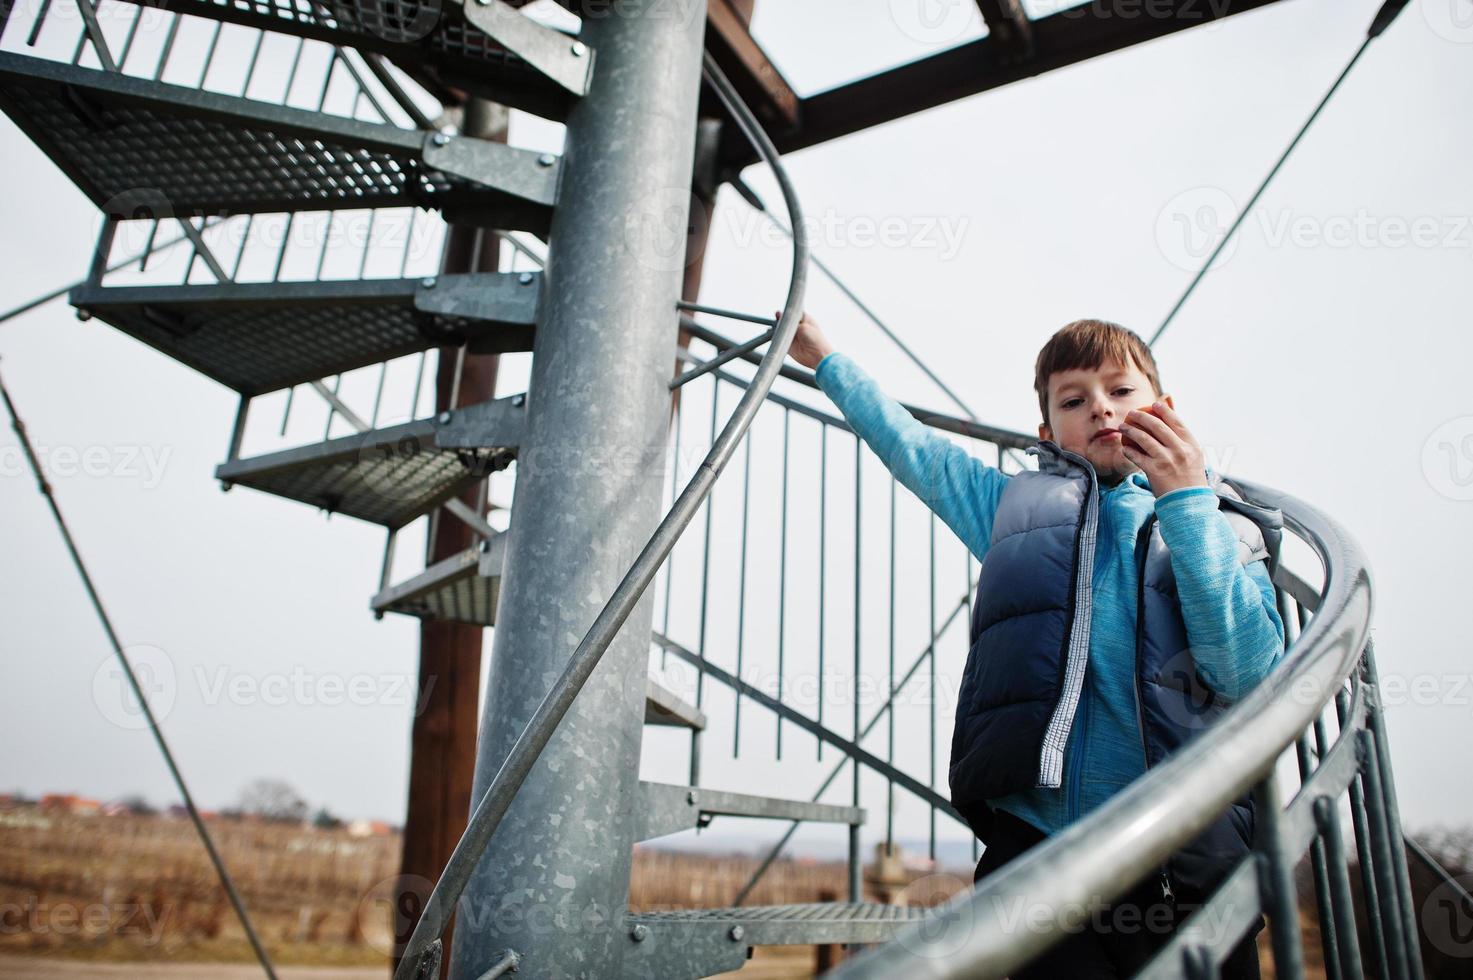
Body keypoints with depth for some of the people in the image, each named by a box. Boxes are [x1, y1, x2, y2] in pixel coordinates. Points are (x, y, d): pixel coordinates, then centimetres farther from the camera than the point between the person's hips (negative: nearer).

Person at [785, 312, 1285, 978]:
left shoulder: (1217, 523, 9)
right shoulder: (1019, 504, 12)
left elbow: (1250, 674, -7)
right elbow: (909, 446, 23)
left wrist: (1186, 504, -10)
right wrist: (824, 358, 32)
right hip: (1035, 848, 0)